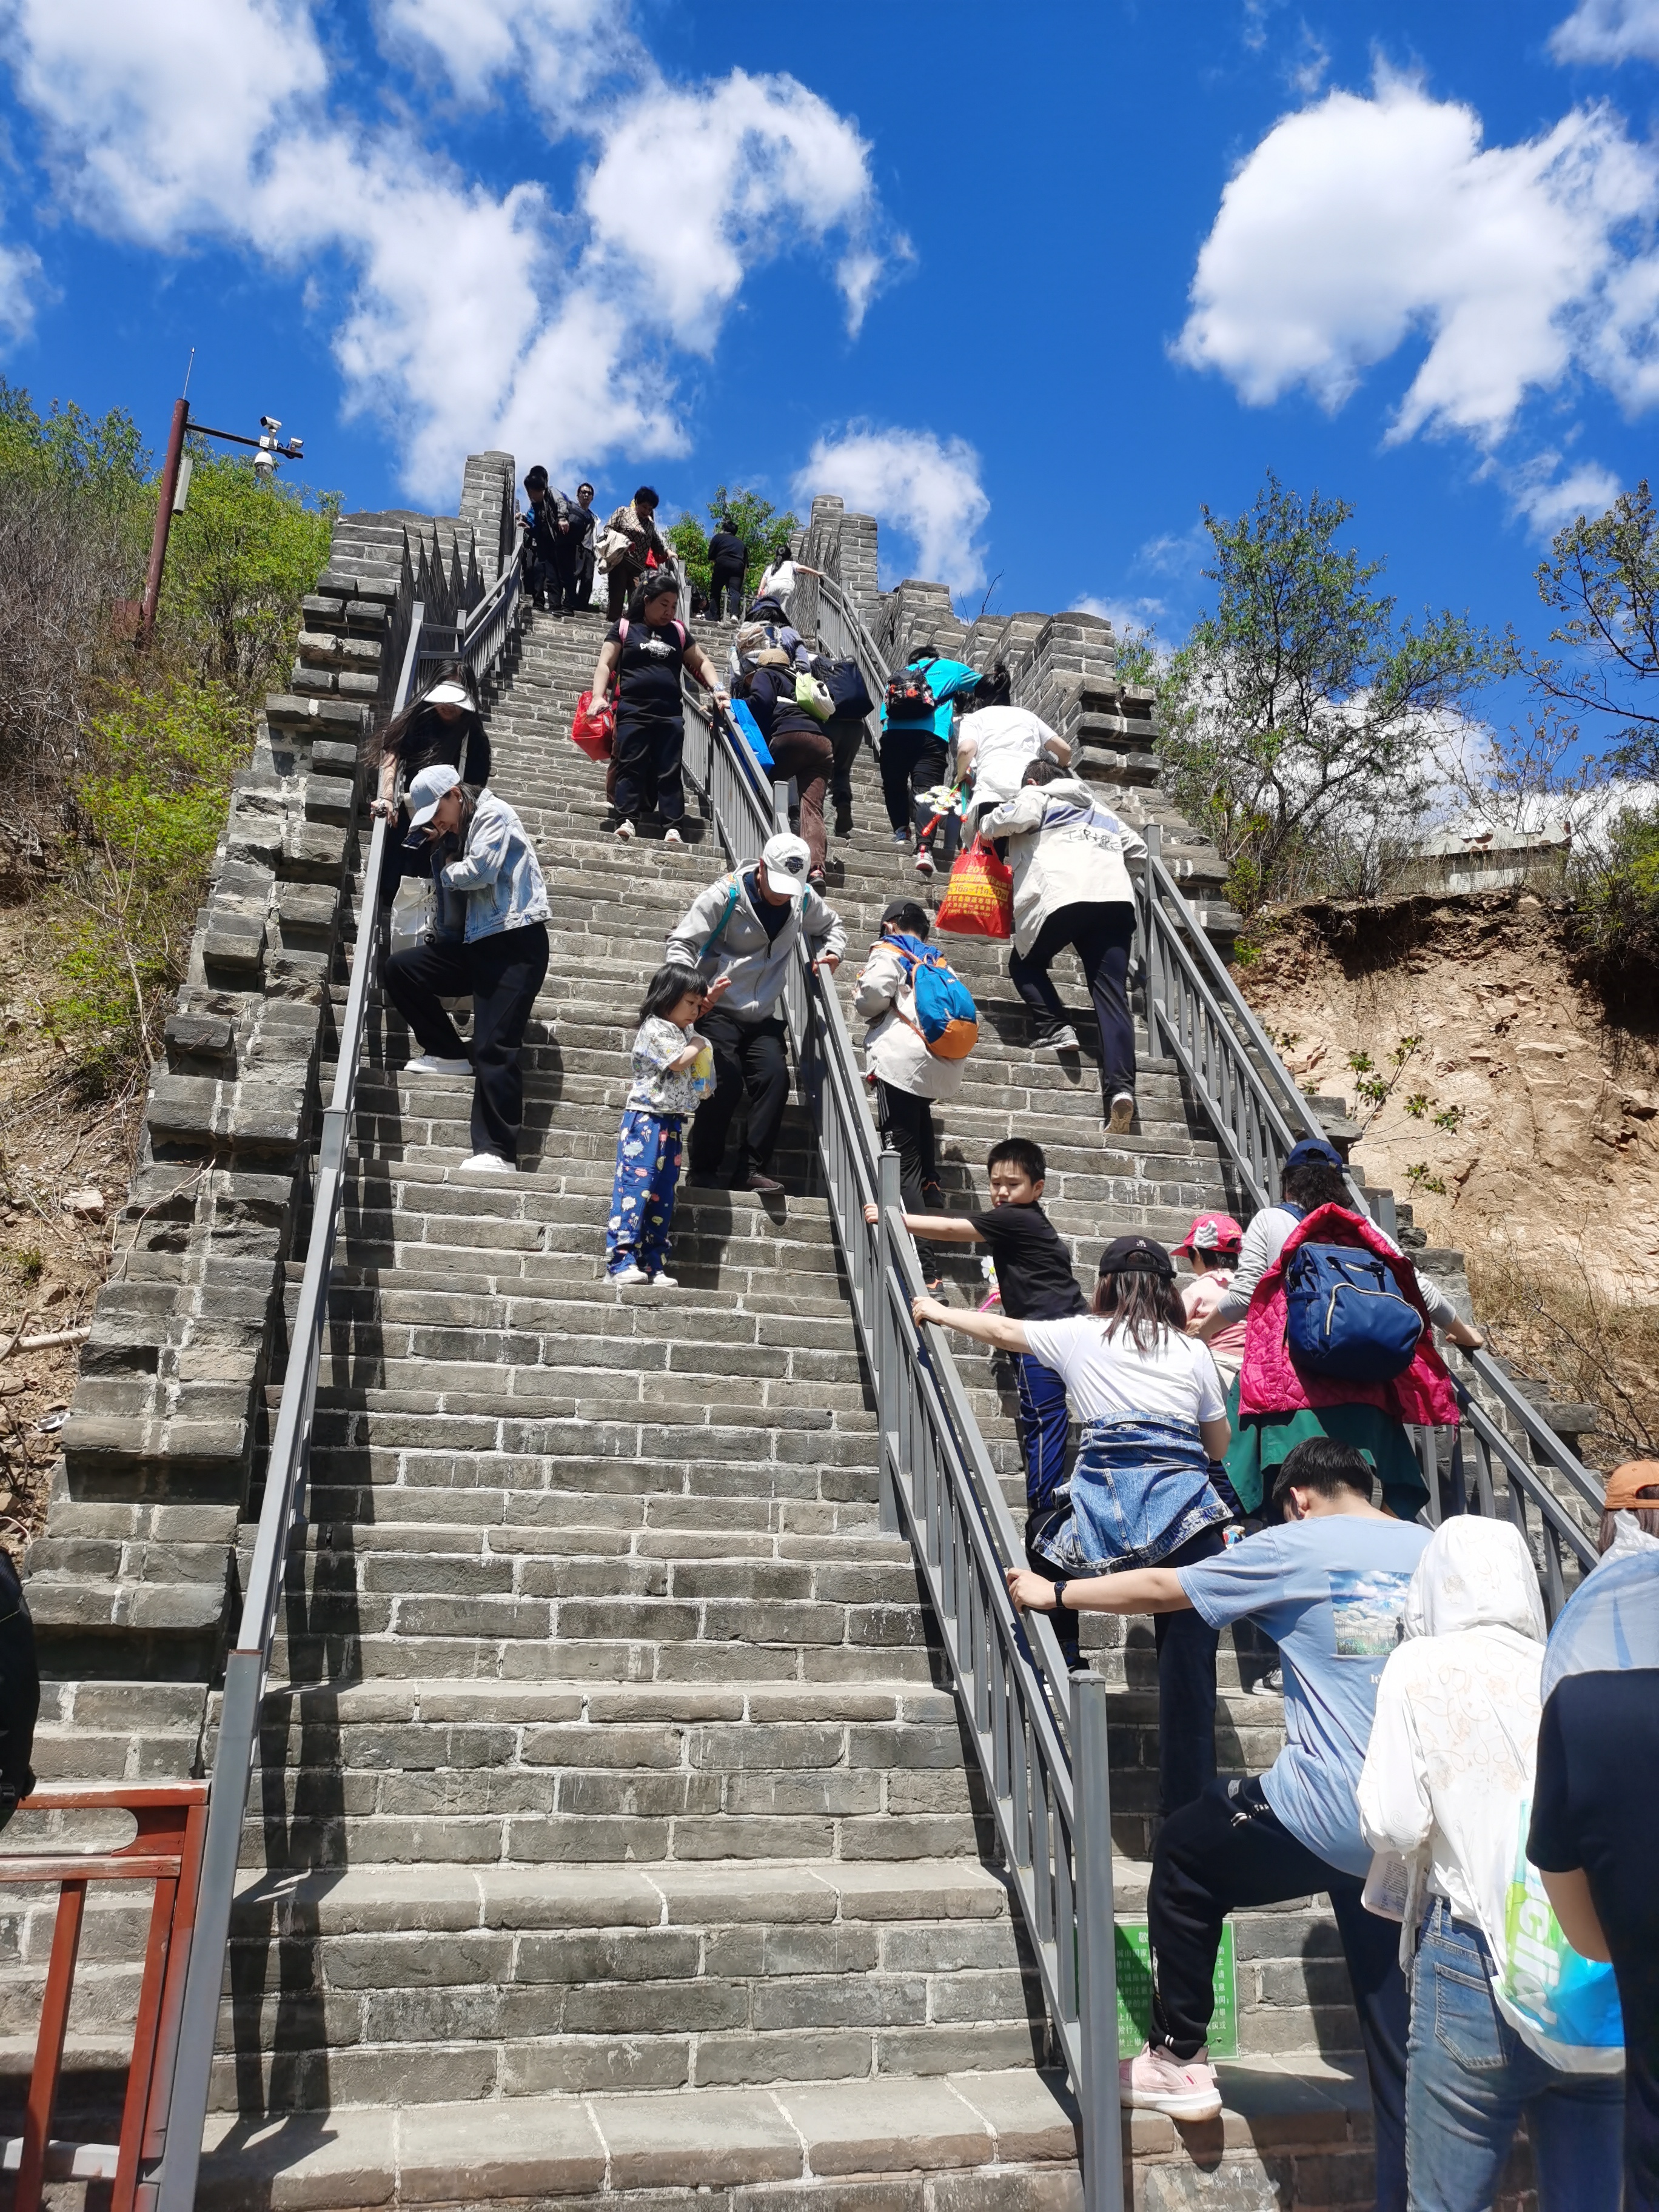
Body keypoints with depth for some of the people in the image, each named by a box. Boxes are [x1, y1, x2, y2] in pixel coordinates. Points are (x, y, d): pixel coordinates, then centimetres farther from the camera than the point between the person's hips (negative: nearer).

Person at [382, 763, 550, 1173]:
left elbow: (478, 872, -16)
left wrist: (446, 869, 1)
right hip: (474, 946, 9)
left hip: (515, 942, -9)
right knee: (400, 968, -4)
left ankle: (497, 1151, -17)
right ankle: (449, 1054, 7)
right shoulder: (451, 836, 22)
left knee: (495, 1046, -17)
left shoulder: (493, 815, -1)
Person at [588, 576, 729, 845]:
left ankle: (672, 827, -7)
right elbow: (605, 664, 3)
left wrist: (717, 688, 1)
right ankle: (628, 820, -10)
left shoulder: (679, 632, 16)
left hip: (670, 713, 2)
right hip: (633, 711, -2)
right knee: (631, 767, -7)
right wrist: (598, 696, -12)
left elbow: (702, 662, 19)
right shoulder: (624, 628, 8)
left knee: (670, 771, -3)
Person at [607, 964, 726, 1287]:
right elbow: (678, 1061, -19)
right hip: (646, 1119, -9)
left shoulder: (682, 1029, 18)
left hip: (671, 1123, 9)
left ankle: (653, 1266, 7)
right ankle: (621, 1261, -18)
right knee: (636, 1185, -14)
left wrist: (710, 996, 26)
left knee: (663, 1195, 6)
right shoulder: (654, 1029, -10)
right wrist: (698, 1044, -2)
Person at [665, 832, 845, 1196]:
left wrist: (832, 953, 3)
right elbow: (681, 942, -11)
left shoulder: (804, 899, 3)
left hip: (762, 1017, 5)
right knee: (726, 1080, -22)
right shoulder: (726, 895, -12)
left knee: (776, 1077, -16)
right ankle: (704, 1169, -7)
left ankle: (753, 1168, -10)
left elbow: (831, 926, 26)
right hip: (717, 1011, -4)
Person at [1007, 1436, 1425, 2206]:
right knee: (1397, 2032, 15)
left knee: (1185, 1850, 20)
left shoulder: (1295, 1548, -5)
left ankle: (1178, 2061, 25)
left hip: (1328, 1816, -5)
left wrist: (1055, 1594, 13)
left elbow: (1160, 1589, 1)